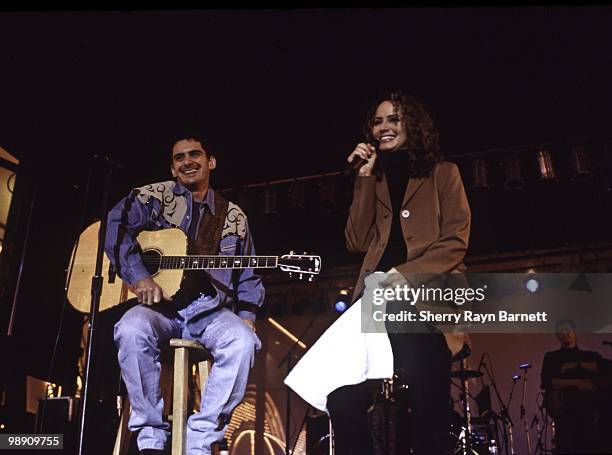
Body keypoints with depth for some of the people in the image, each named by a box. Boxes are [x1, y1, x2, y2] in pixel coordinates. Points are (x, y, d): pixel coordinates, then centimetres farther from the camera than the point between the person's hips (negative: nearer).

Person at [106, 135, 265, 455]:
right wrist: (139, 277, -21)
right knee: (131, 330, -35)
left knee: (242, 341, -30)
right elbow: (117, 226, -9)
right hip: (160, 305, -1)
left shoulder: (234, 217, 16)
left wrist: (246, 315, 1)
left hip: (210, 311, 2)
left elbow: (248, 275, 17)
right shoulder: (156, 196, 8)